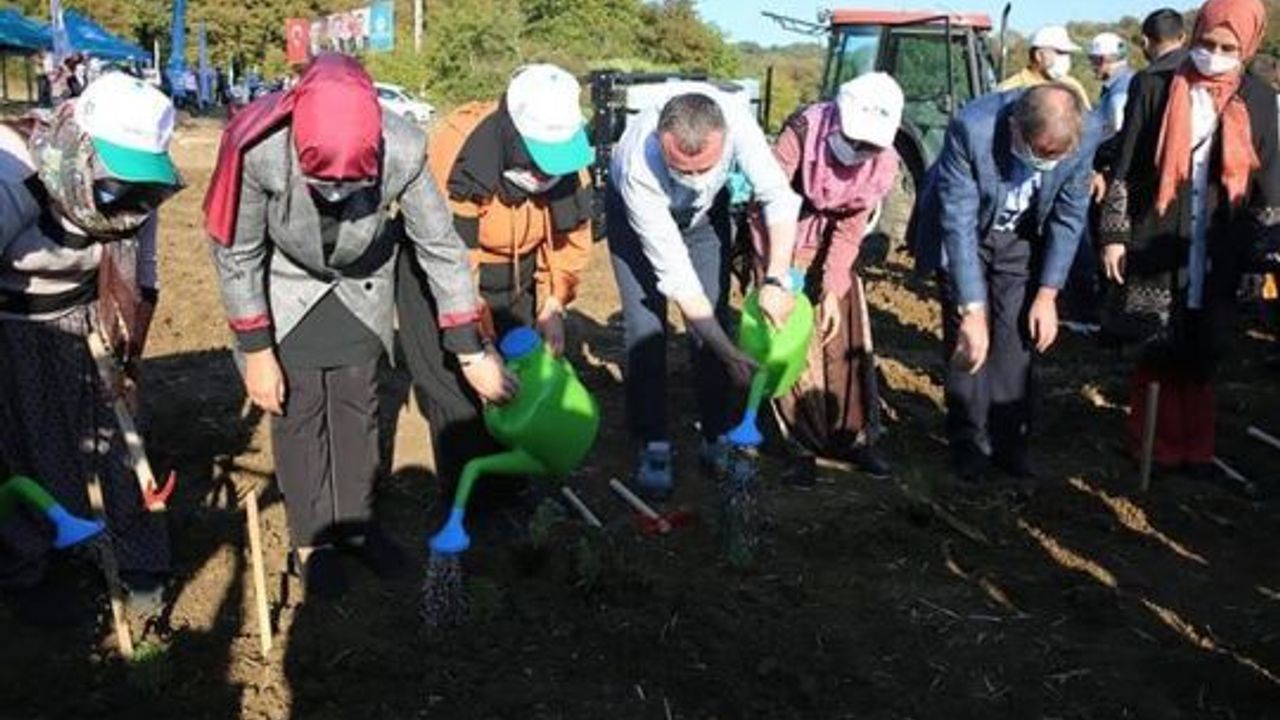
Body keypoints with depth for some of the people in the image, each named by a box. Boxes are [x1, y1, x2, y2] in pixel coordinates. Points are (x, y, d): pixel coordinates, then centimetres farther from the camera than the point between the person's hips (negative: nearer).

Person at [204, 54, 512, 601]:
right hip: (286, 290, -1)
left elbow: (441, 248, -19)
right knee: (298, 411, 2)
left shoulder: (402, 153, -36)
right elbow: (236, 255, -20)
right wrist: (256, 351, -15)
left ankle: (356, 521, 31)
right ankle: (311, 543, 20)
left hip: (361, 286, 2)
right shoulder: (257, 149, -38)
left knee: (359, 404, 12)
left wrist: (471, 351, -14)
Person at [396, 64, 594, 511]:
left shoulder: (562, 151, -18)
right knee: (459, 393, -8)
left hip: (517, 277, 6)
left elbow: (571, 233, -4)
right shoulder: (458, 160, -36)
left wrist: (553, 306, -10)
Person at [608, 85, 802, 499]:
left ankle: (717, 437, 8)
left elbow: (780, 199, -26)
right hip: (637, 213, -2)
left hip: (704, 210, 3)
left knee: (715, 318, -3)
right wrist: (730, 354, -34)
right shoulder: (639, 168, -42)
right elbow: (676, 275, -37)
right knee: (645, 327, -11)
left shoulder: (734, 120, -39)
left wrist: (776, 280, -38)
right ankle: (654, 447, 1)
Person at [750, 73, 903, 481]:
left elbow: (851, 228, -10)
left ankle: (854, 437, 18)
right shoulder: (804, 130, -28)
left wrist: (832, 291, -17)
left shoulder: (883, 161, -16)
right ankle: (804, 443, 9)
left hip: (832, 248, 3)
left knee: (848, 343, 4)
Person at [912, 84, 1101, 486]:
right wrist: (972, 311, -30)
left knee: (1016, 341, -1)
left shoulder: (1086, 133, -25)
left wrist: (1047, 295, -11)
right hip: (964, 235, -2)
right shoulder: (971, 130, -35)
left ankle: (1010, 444, 14)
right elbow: (959, 224, -31)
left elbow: (1068, 218, -12)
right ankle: (970, 444, 11)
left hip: (1021, 240, 2)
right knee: (967, 342, -5)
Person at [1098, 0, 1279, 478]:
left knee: (1200, 355, 8)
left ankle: (1193, 447, 20)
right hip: (1156, 243, -2)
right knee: (1157, 352, 2)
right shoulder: (1154, 87, 0)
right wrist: (1114, 234, -4)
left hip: (1216, 252, 2)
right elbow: (1125, 167, 0)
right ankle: (1155, 445, 15)